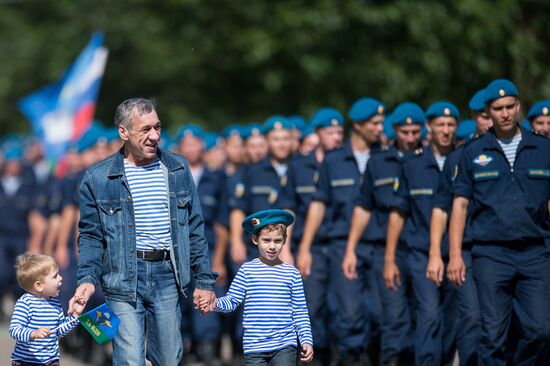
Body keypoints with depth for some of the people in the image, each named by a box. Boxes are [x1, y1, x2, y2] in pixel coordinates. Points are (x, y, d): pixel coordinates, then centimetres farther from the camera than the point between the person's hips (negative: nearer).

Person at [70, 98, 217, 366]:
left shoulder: (178, 168, 9)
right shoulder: (97, 178, 1)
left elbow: (195, 229, 12)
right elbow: (91, 236, 5)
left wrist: (204, 280, 8)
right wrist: (88, 278, -11)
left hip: (168, 275, 3)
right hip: (123, 279, -3)